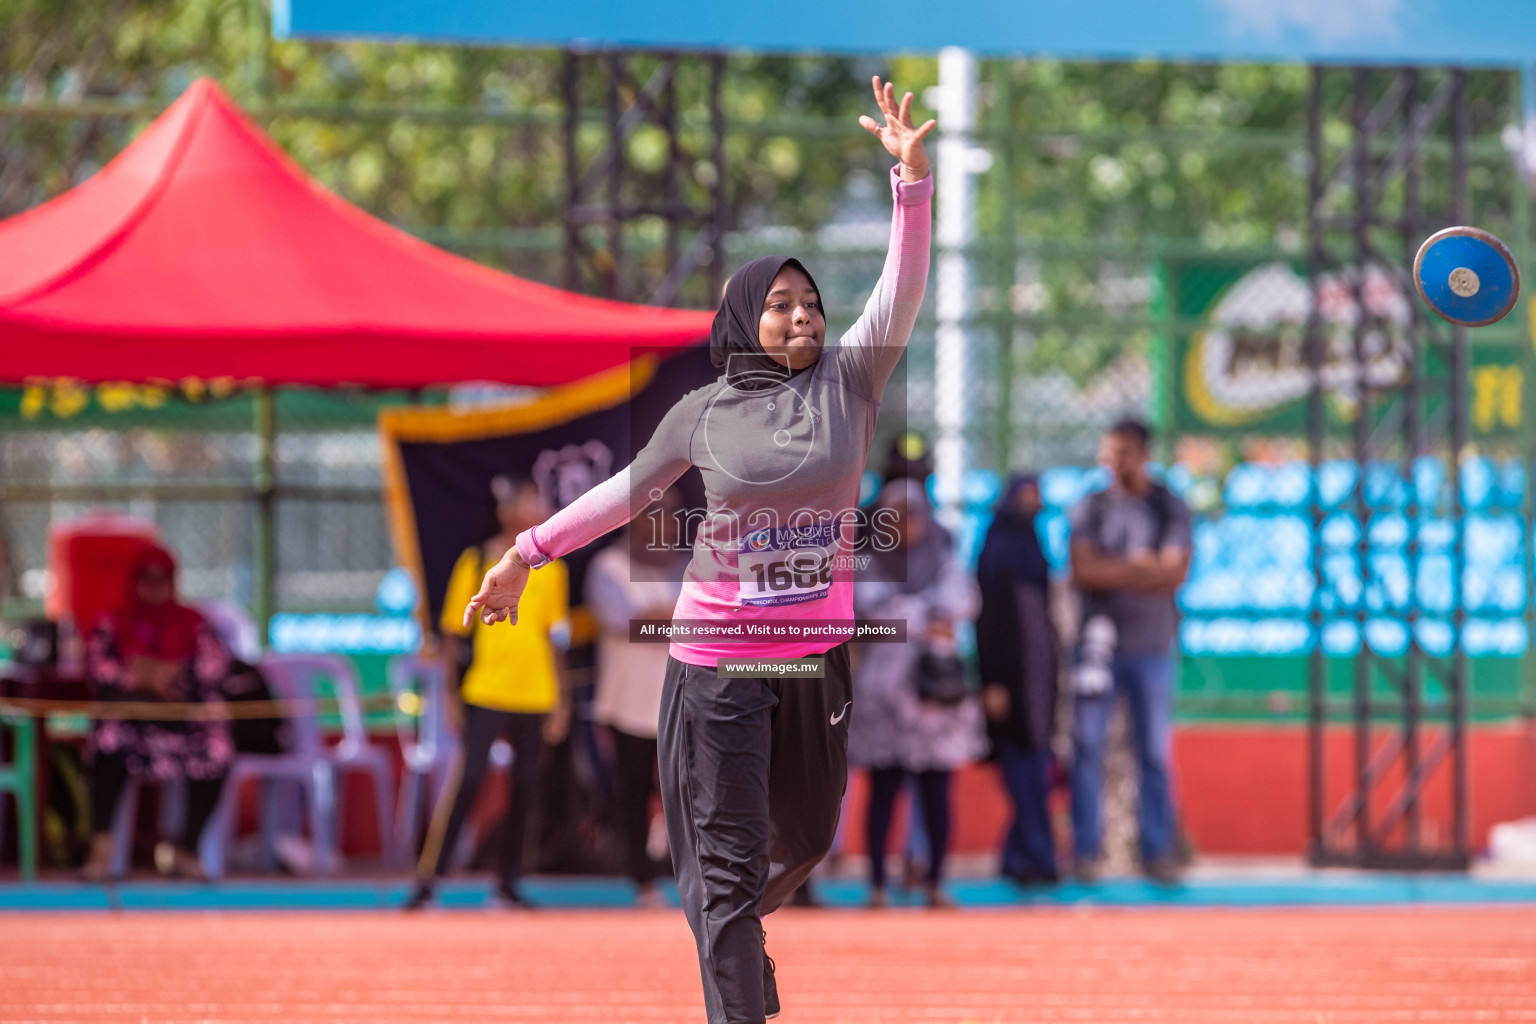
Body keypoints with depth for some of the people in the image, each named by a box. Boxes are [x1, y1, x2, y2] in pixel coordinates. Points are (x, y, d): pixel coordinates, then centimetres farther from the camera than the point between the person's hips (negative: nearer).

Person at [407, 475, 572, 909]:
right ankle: (427, 881, -7)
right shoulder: (476, 562, 0)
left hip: (536, 696, 4)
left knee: (524, 788, 4)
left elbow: (556, 639, 13)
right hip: (485, 691, -4)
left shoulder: (550, 569, 9)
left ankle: (508, 883, 12)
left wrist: (562, 702, 9)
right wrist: (452, 694, -1)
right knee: (467, 781, -11)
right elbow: (453, 632, 2)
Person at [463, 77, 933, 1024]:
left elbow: (904, 289, -7)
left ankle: (735, 929, 48)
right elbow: (630, 490, 14)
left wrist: (913, 174, -18)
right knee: (729, 859, -5)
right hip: (716, 662, -3)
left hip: (819, 658, 3)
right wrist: (526, 554, 17)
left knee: (806, 839, 17)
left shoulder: (848, 380, 3)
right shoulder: (703, 413, 1)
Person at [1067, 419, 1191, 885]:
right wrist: (1141, 567, -7)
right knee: (1088, 747, -3)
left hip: (1152, 645, 0)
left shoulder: (1170, 509, 7)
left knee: (1155, 752, 0)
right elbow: (1083, 571, -5)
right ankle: (1085, 851, 1)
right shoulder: (1089, 508, 7)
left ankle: (1157, 851, 5)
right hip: (1099, 640, 0)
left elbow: (1175, 574, -5)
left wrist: (1112, 571, -10)